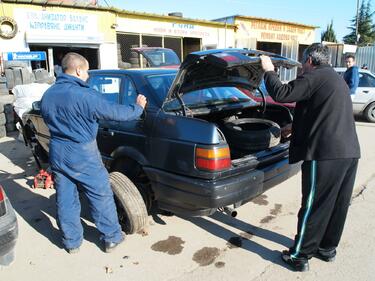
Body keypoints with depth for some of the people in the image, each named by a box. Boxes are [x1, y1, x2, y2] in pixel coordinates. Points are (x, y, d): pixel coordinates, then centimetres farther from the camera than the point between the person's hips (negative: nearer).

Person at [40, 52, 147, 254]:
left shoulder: (47, 95, 5)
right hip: (83, 156, -7)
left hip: (57, 154, 7)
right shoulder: (85, 95, -19)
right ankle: (111, 238, 20)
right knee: (101, 196, 8)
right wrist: (138, 108, 2)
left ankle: (71, 242, 28)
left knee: (65, 199, 15)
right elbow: (114, 112, -14)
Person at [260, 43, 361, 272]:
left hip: (326, 154, -9)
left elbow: (280, 94, -12)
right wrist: (295, 127, 40)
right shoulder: (337, 80, 24)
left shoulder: (314, 77, -6)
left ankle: (300, 256, 12)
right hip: (350, 152, 9)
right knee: (338, 205, 17)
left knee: (314, 207, 0)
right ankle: (328, 248, 33)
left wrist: (269, 71, 5)